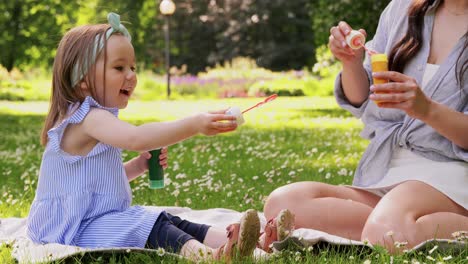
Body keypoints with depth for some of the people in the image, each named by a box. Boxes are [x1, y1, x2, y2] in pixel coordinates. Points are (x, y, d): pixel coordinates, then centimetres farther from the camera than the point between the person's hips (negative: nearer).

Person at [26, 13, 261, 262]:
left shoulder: (95, 119, 18)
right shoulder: (88, 117, -19)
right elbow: (135, 137, -39)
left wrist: (137, 166, 10)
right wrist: (194, 124, -44)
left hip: (104, 219, 10)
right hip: (78, 230, -10)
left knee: (172, 223, -7)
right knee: (151, 227, -30)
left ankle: (227, 243, -25)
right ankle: (208, 257, -49)